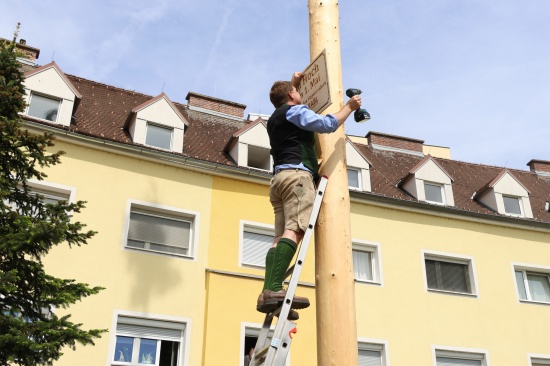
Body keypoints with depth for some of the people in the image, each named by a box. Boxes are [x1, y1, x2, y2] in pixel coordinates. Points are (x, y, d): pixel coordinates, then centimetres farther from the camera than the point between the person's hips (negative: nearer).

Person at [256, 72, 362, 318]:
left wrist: (292, 83, 60)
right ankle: (274, 289, -39)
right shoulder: (295, 110, 7)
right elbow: (327, 124, -6)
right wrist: (349, 106, 8)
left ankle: (268, 293, -22)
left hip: (279, 177, 9)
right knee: (294, 230, -23)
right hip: (297, 174, -9)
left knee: (281, 236, -5)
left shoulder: (275, 118, 32)